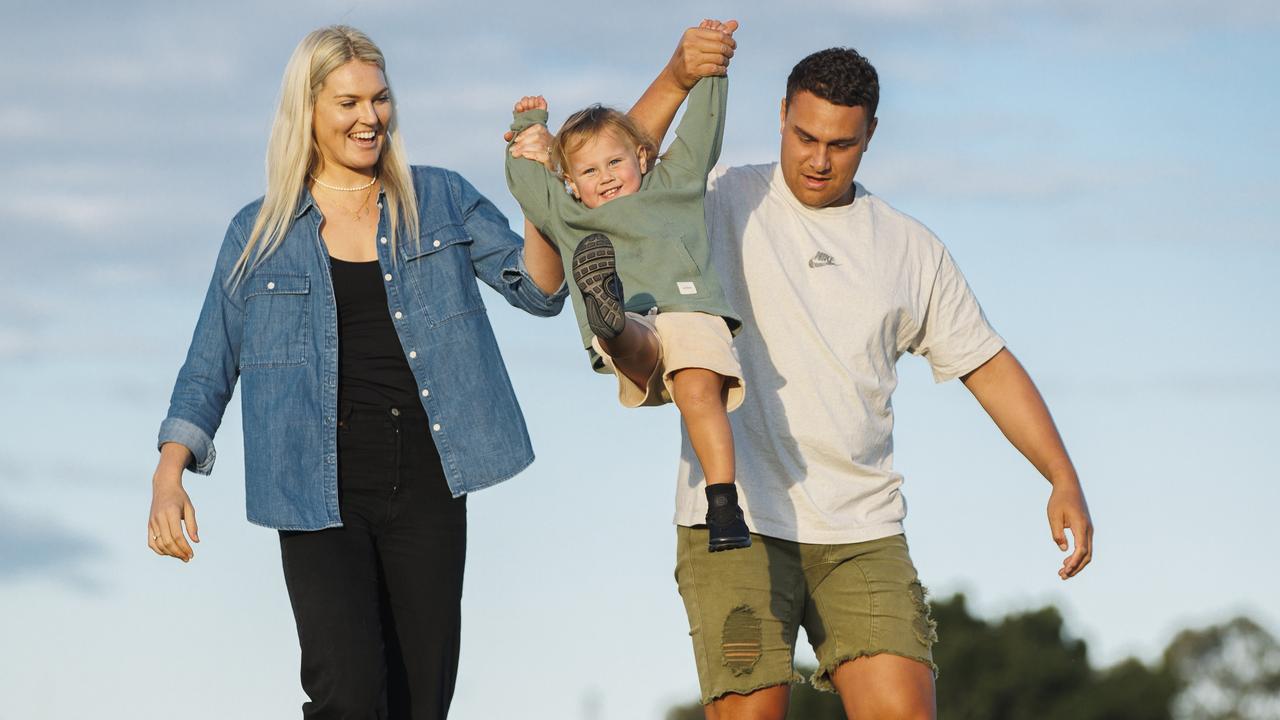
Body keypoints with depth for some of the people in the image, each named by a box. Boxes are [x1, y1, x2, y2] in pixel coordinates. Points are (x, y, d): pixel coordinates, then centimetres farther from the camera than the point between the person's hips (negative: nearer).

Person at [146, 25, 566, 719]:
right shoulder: (260, 233, 7)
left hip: (425, 486, 2)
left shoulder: (439, 201, 9)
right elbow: (211, 366, 10)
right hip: (321, 497, -2)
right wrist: (169, 473, -3)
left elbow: (538, 290, 3)